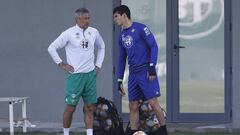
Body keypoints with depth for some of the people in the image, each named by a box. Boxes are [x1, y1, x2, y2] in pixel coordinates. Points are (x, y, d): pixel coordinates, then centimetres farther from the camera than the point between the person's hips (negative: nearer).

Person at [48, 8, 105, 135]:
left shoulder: (94, 32, 6)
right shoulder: (69, 33, -8)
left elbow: (101, 47, 24)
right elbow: (51, 48, -4)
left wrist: (98, 65, 15)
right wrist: (61, 64, -5)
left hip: (90, 74, 4)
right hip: (75, 75, -4)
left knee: (89, 107, 3)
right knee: (71, 107, -2)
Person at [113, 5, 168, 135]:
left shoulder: (140, 28, -6)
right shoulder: (122, 36, 15)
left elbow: (153, 46, -8)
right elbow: (121, 59, 20)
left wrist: (152, 67, -16)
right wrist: (119, 81, 17)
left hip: (146, 72, -7)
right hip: (133, 74, 7)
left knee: (153, 102, -9)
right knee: (133, 107, 4)